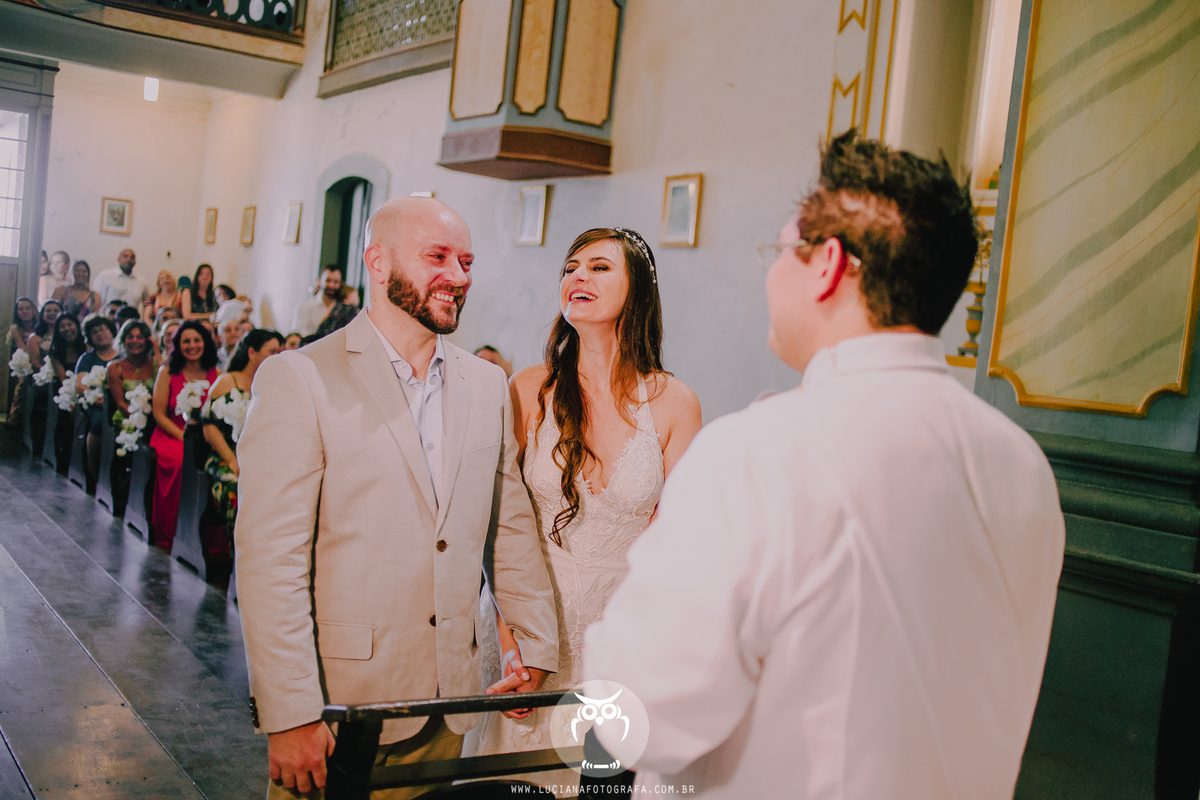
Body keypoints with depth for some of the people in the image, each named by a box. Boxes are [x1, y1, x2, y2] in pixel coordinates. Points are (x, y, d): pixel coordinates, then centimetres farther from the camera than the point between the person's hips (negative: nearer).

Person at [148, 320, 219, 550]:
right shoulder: (167, 372, 6)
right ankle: (171, 537, -21)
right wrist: (183, 436, -12)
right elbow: (159, 414, 2)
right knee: (183, 461, -35)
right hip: (171, 436, -1)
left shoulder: (216, 375, 9)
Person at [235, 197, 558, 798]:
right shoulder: (298, 380, -11)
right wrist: (291, 715, -17)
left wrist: (537, 647, 9)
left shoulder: (488, 386, 7)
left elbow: (511, 526, 12)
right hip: (336, 711, -4)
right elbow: (269, 558, -15)